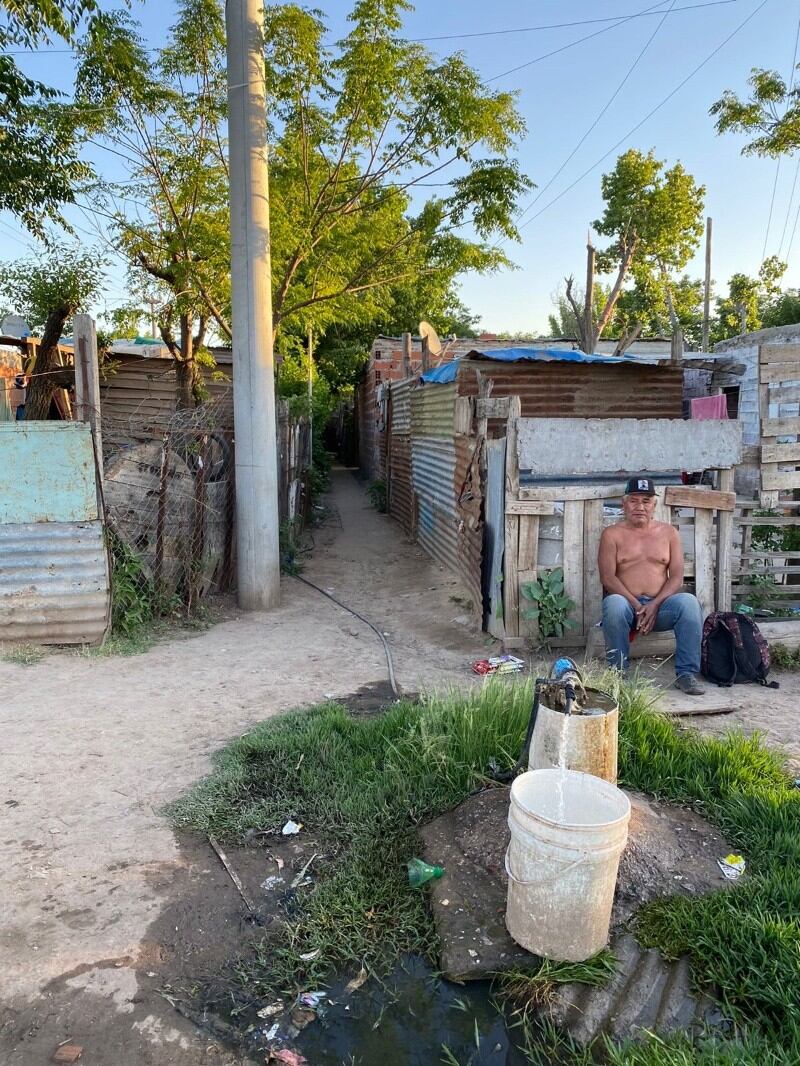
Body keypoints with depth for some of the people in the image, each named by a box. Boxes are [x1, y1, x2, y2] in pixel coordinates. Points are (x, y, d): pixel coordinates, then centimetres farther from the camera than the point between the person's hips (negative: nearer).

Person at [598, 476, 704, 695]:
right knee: (613, 603, -37)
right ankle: (618, 673, -22)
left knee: (688, 601, -29)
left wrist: (655, 604, -14)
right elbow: (607, 577, -5)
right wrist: (636, 606, -18)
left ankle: (686, 673, -22)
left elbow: (677, 576, 3)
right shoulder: (612, 534, 6)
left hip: (660, 605, 2)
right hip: (627, 604, -2)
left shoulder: (668, 533, 14)